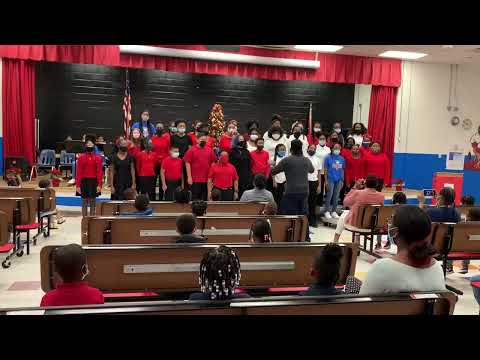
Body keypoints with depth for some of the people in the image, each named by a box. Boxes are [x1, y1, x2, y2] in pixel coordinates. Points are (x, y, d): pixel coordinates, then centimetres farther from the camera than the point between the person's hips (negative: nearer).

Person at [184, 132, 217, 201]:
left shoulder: (210, 150, 6)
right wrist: (189, 177, -10)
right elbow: (187, 163, -5)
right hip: (195, 179, -3)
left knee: (204, 198, 11)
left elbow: (213, 163, 11)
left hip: (207, 179, 3)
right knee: (195, 198, 4)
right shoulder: (192, 150, -2)